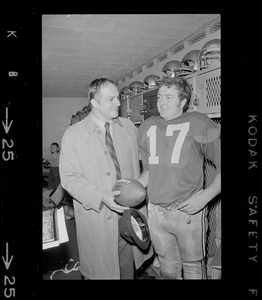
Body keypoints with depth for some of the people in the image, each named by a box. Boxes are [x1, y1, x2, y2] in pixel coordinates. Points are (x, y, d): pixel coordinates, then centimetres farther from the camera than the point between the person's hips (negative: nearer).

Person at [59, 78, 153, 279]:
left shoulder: (129, 127, 5)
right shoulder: (73, 135, -7)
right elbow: (69, 178, -9)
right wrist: (101, 197, -21)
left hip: (130, 212, 4)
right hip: (97, 217, -3)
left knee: (128, 270, 18)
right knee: (99, 271, 12)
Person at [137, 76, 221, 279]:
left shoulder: (199, 124, -7)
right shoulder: (147, 127, 7)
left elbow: (220, 167, -6)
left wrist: (206, 195, -17)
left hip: (188, 211, -4)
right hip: (156, 211, 4)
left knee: (192, 267, 14)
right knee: (167, 266, 21)